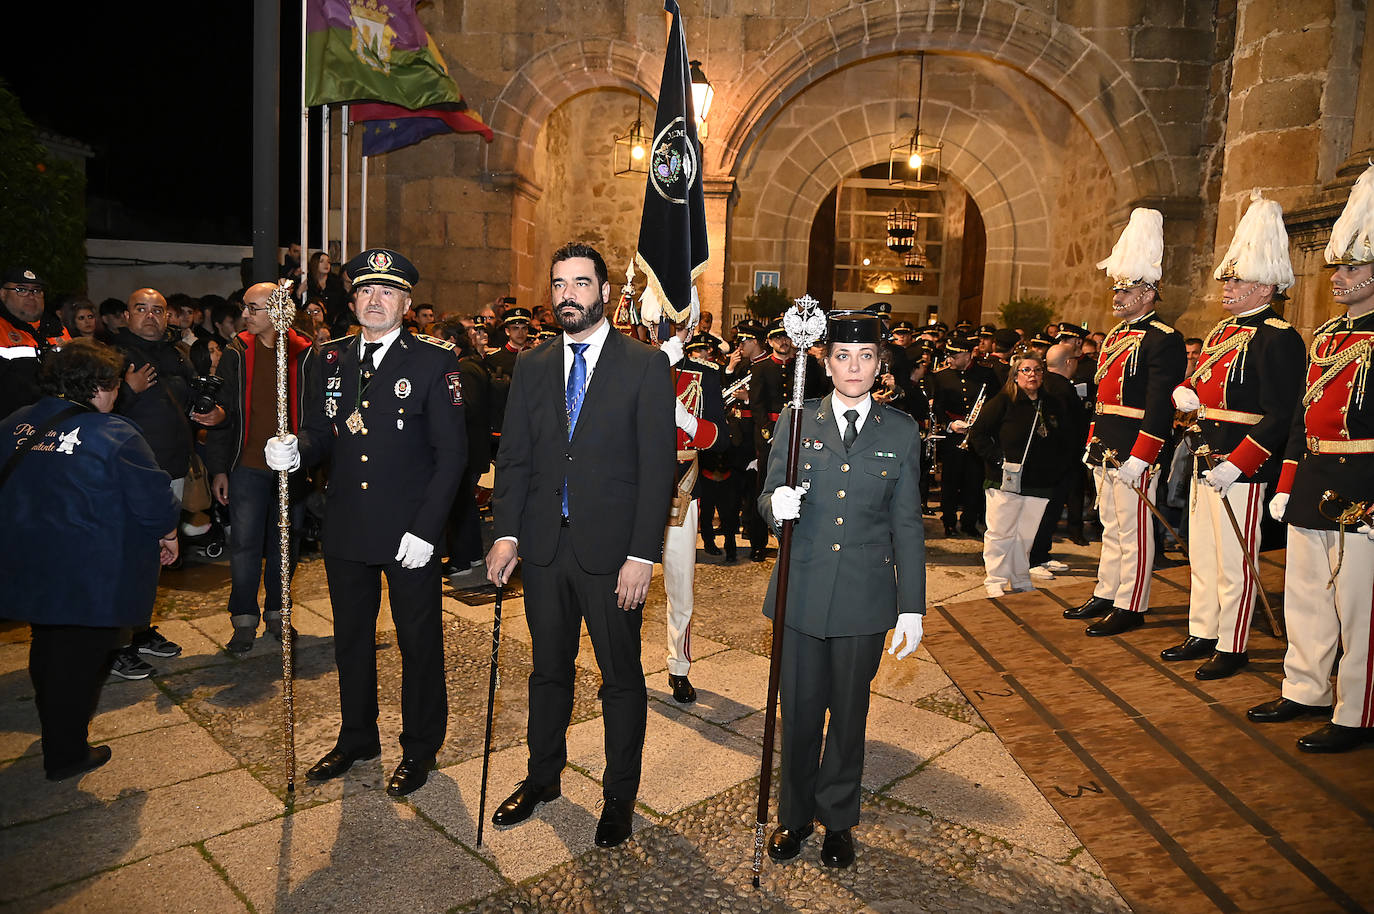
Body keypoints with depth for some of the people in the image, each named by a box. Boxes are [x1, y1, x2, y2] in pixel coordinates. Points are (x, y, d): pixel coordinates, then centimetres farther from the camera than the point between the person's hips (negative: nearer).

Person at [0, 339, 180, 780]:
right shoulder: (116, 435, -17)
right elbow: (154, 498, -13)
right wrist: (168, 534, 5)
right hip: (91, 576, -6)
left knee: (47, 652, 23)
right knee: (80, 659, 7)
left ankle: (56, 737, 40)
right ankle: (66, 755, 20)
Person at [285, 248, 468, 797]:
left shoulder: (434, 361, -7)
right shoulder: (332, 359, 7)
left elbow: (451, 452, -10)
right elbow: (324, 431, 14)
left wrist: (425, 528, -16)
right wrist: (295, 452, -10)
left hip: (409, 532, -4)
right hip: (346, 527, 5)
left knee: (419, 642, 9)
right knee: (351, 639, 18)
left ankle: (419, 748, 28)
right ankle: (357, 738, 39)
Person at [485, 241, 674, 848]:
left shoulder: (645, 366, -5)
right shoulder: (532, 367, 8)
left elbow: (657, 467, -9)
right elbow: (514, 456, 7)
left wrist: (642, 555, -14)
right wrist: (506, 533, -4)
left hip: (612, 549, -3)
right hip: (545, 547, 4)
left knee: (622, 679, 9)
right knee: (549, 670, 18)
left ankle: (619, 796, 28)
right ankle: (542, 776, 38)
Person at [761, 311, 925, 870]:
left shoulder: (901, 431, 3)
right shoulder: (797, 421, 2)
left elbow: (907, 525, 4)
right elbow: (768, 498, 2)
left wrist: (912, 608, 1)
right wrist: (776, 504, -23)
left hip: (865, 599, 0)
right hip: (802, 593, 0)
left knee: (849, 714, 13)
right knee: (799, 713, 10)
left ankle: (838, 821, 34)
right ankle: (795, 817, 33)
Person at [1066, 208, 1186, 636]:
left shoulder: (1163, 340, -12)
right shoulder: (1114, 336, 16)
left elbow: (1160, 408, -19)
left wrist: (1139, 459, -22)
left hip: (1133, 455, -9)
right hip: (1105, 453, 9)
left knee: (1134, 532, 1)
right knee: (1111, 528, 17)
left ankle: (1130, 607, 10)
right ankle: (1105, 595, 27)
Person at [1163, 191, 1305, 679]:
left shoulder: (1278, 338, -13)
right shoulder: (1221, 332, 14)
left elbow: (1280, 417, -19)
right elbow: (1196, 382, 25)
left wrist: (1235, 465, -24)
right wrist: (1184, 393, 1)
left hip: (1242, 469, -9)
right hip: (1205, 462, 9)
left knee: (1234, 564, 2)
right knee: (1202, 557, 16)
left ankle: (1232, 648, 15)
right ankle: (1202, 635, 29)